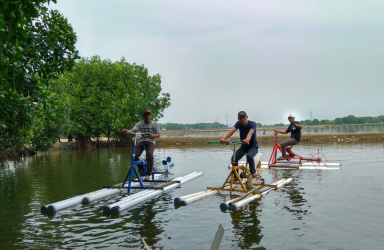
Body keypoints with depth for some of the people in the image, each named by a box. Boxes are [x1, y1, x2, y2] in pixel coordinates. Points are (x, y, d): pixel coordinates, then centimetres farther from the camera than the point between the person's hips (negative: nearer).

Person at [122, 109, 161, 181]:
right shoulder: (140, 123, 6)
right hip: (142, 141, 2)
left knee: (149, 155, -32)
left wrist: (152, 135, -20)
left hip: (151, 141, -2)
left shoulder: (155, 124, 4)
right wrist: (127, 131, -32)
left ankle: (148, 174, -16)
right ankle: (140, 167, 14)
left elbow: (158, 135, 3)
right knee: (134, 155, -20)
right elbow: (133, 130, -10)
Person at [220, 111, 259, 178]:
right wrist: (224, 138, -47)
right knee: (234, 158, -21)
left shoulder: (252, 124, -18)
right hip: (244, 146, 4)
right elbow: (232, 131, -27)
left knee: (249, 156, -35)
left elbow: (250, 133, -40)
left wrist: (247, 140, -64)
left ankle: (253, 172, -10)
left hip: (253, 146, -4)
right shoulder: (238, 123, -8)